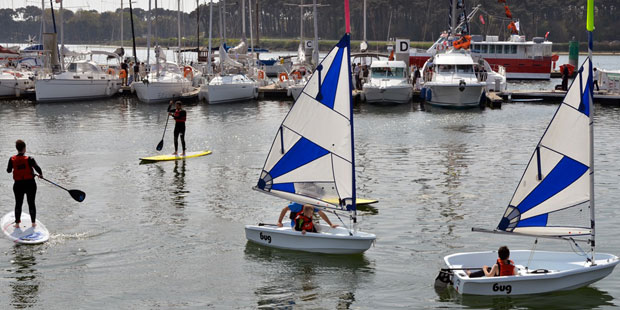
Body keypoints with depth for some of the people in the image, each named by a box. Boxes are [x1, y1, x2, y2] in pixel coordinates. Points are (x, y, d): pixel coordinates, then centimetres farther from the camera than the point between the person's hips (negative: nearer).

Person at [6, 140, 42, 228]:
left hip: (18, 184, 2)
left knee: (18, 204, 15)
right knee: (31, 203, 12)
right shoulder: (29, 159, -15)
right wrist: (41, 174, -2)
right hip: (30, 184, -2)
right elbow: (37, 168, -22)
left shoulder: (12, 160, -7)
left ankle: (17, 223, 15)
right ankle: (33, 222, 18)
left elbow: (8, 171, 5)